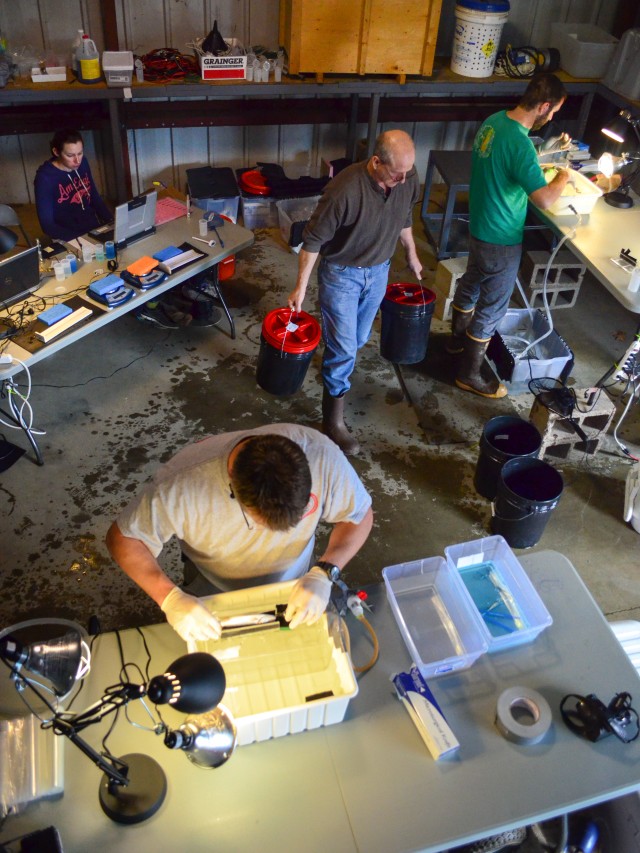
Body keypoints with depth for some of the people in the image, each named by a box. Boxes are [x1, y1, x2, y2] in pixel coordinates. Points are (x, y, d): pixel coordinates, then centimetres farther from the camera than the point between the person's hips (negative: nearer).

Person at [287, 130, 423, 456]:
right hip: (341, 274, -5)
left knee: (358, 340, 20)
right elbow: (313, 238, -20)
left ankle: (335, 364, 52)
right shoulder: (345, 189, -31)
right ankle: (333, 419, 10)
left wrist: (411, 255, 20)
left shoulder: (407, 180, -13)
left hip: (378, 271, 6)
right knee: (343, 348, -3)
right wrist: (301, 286, -16)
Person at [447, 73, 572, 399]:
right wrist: (563, 177, -12)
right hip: (501, 239, -9)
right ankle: (470, 374, 18)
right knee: (492, 306, 5)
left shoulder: (494, 120, -2)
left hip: (479, 225, 9)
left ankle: (458, 337, 51)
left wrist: (537, 169, 8)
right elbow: (544, 200, -31)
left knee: (471, 283, 27)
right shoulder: (520, 143, -30)